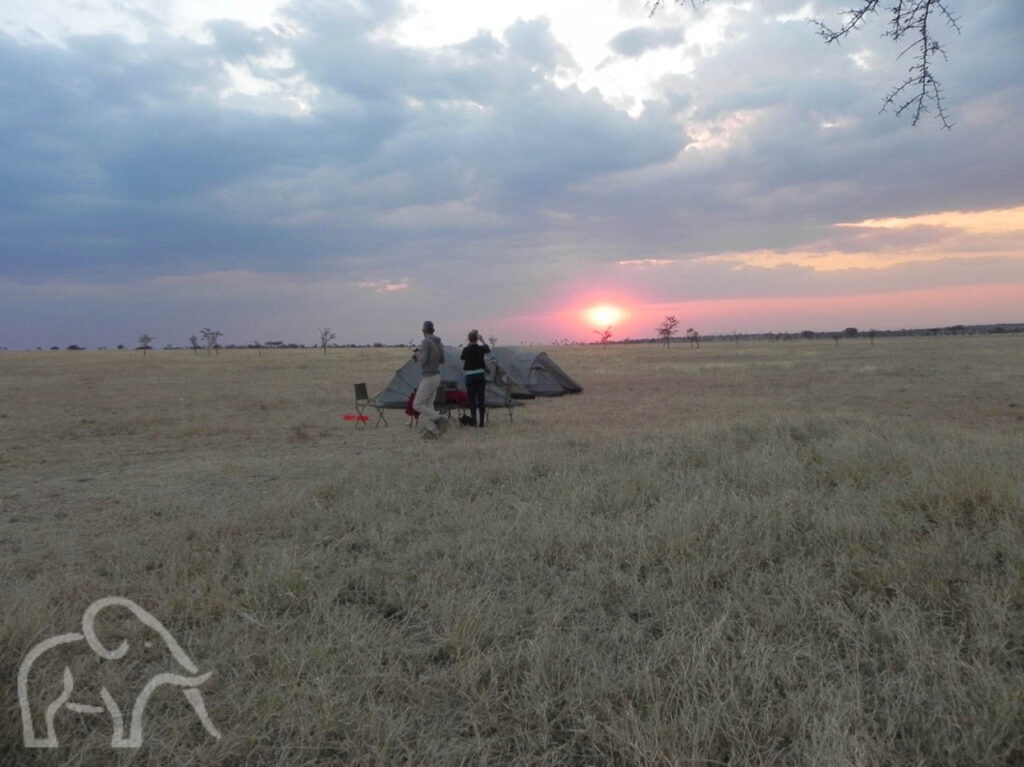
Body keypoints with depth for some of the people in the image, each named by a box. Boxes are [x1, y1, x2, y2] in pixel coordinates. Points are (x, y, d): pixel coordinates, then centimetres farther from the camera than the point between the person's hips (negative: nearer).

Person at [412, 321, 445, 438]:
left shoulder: (426, 342, -18)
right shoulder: (439, 343, 7)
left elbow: (422, 362, -22)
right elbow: (442, 360, 17)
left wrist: (418, 356, 0)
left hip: (428, 378, -9)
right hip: (437, 376, 9)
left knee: (417, 405, -2)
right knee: (428, 404, 13)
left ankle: (438, 417, -12)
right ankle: (432, 429, 9)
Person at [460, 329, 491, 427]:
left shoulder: (465, 349, -5)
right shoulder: (480, 348, -1)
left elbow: (463, 364, -2)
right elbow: (488, 349, 21)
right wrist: (482, 340, 25)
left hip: (469, 376, -1)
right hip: (480, 375, 1)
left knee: (472, 399, 5)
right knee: (481, 399, 7)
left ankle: (474, 421, 0)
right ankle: (481, 422, 8)